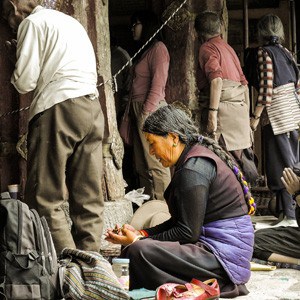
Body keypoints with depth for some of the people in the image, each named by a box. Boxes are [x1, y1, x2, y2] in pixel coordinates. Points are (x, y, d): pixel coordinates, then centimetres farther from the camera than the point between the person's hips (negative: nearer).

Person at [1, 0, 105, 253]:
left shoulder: (32, 23, 2)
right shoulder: (70, 21, 26)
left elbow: (25, 82, -4)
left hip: (58, 109, -8)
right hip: (92, 107, 8)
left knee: (45, 197, -6)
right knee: (88, 196, 6)